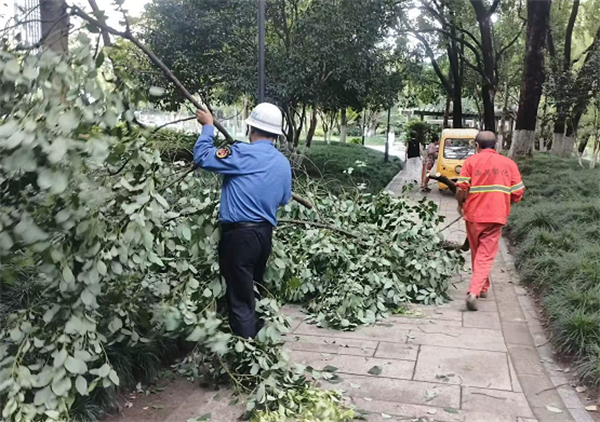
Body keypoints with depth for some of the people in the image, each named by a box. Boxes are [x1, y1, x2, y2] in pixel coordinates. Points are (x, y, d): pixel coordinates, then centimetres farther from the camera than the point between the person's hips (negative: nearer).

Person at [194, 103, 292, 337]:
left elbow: (202, 156, -12)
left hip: (239, 234, -7)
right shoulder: (283, 163, 5)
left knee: (240, 297, 2)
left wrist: (208, 126, 2)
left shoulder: (242, 154, -15)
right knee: (253, 290, 22)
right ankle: (256, 336, 35)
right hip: (265, 233, 7)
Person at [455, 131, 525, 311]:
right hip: (496, 216, 0)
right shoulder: (509, 163, 4)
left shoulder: (471, 161, -1)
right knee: (486, 256, 2)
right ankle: (474, 291, -13)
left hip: (473, 214, 0)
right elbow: (518, 194, 1)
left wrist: (461, 204, 10)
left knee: (476, 253, 19)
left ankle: (483, 287, 33)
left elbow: (461, 189, -10)